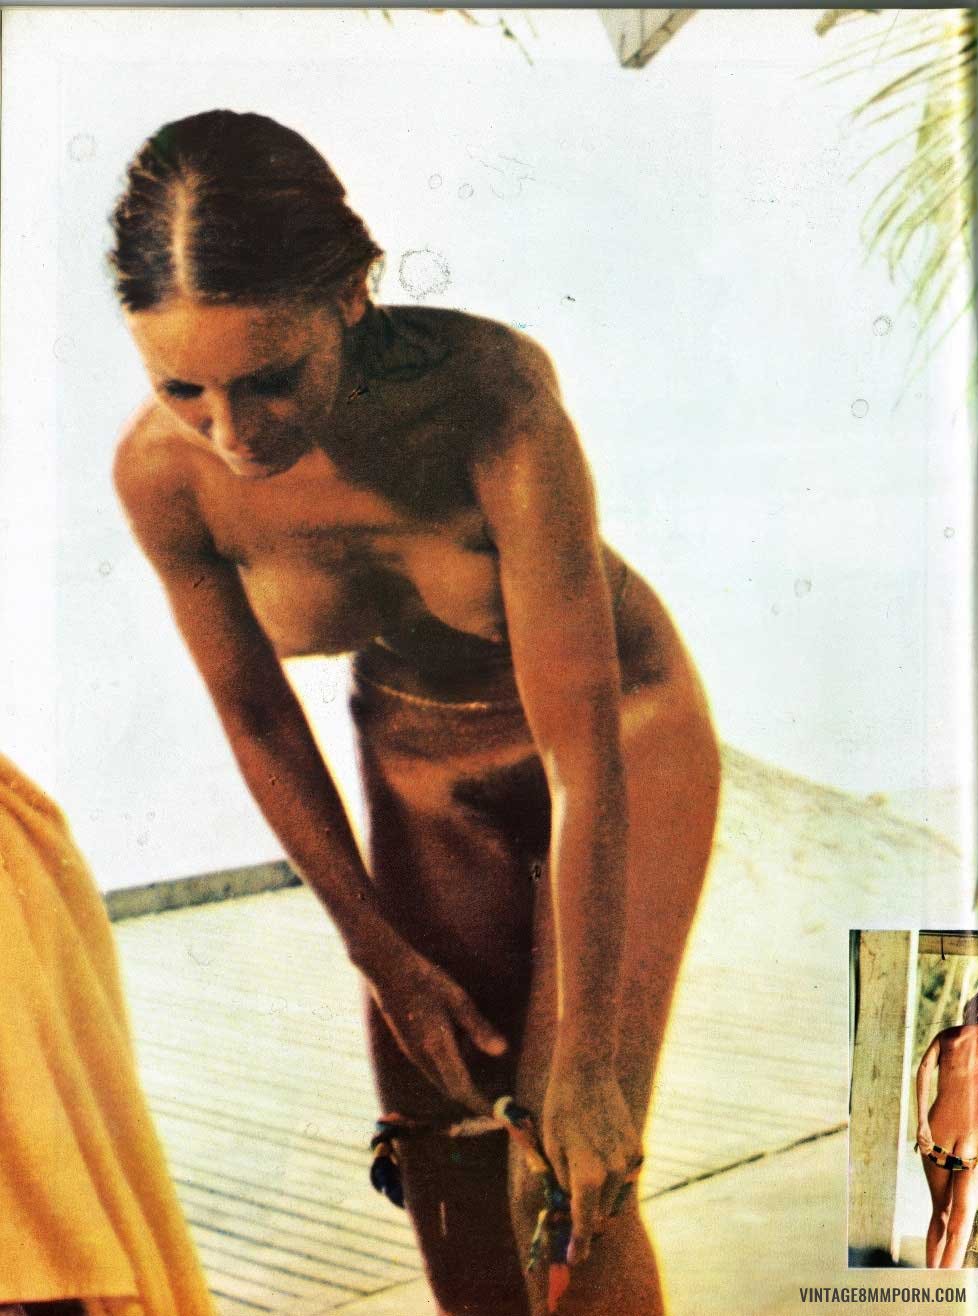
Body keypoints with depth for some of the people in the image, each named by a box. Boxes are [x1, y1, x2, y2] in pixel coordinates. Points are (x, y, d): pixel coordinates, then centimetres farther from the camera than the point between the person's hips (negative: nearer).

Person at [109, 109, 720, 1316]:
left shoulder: (492, 394, -36)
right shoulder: (161, 472, -24)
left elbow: (583, 754, -30)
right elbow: (255, 715, -7)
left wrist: (587, 1055, -23)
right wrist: (379, 951, -1)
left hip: (624, 737, -3)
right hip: (422, 771, 4)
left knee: (568, 1194, -6)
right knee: (445, 1183, 8)